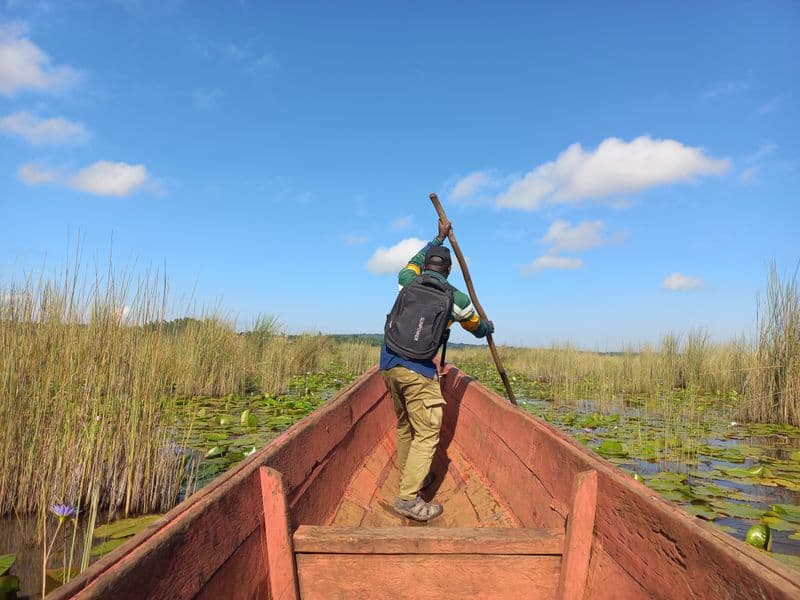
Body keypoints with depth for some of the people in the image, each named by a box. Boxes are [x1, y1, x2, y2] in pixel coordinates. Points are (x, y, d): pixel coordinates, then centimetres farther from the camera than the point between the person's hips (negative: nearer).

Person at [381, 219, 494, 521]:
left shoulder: (408, 283, 12)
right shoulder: (455, 297, 5)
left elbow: (414, 261, 38)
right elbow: (477, 328, 23)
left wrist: (438, 238, 49)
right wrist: (489, 327, 47)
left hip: (388, 364, 6)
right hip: (417, 369, -5)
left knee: (404, 425, 20)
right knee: (427, 432, -1)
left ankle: (410, 477, 33)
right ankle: (408, 498, -5)